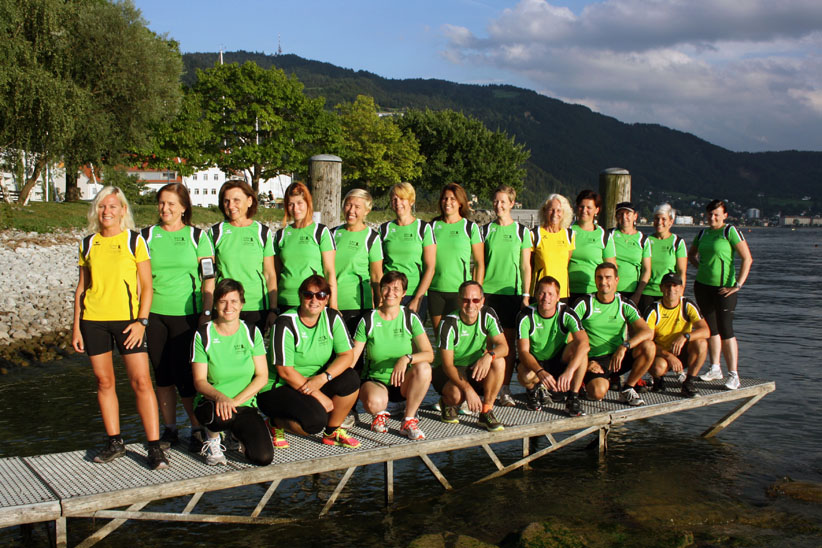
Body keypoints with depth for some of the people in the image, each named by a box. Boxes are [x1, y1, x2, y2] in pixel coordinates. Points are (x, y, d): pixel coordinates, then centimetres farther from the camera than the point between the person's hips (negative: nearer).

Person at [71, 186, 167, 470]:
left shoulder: (135, 241, 1)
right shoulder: (88, 244, 10)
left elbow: (146, 286, 0)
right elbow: (82, 287, 15)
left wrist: (141, 321, -10)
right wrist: (76, 325, 9)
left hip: (127, 319, -3)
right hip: (93, 320, 3)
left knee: (141, 381, -9)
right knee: (104, 382, 7)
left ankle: (155, 447, -7)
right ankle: (115, 442, 19)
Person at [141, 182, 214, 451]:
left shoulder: (197, 236, 3)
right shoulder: (147, 236, 9)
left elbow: (209, 278, 2)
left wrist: (207, 312, -5)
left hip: (186, 314, -3)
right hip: (153, 314, 3)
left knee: (185, 374, -6)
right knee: (162, 374, 8)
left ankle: (198, 429, 8)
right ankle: (169, 429, 21)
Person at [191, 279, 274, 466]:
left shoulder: (252, 332, 2)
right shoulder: (203, 335, -3)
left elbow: (262, 376, -1)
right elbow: (199, 381, -7)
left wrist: (235, 401, -15)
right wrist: (219, 397, -29)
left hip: (244, 404, 3)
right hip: (211, 403, -2)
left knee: (264, 457, -18)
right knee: (221, 415, -41)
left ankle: (238, 434, 17)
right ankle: (212, 436, -2)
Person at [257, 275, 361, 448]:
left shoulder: (332, 318, -1)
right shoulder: (286, 324, -16)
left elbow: (347, 355, -7)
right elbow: (285, 371, -20)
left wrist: (324, 377, -26)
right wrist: (320, 397, -21)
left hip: (315, 383, 6)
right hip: (278, 388, -5)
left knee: (350, 379, -20)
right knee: (315, 420, -30)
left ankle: (332, 432, 0)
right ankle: (276, 423, 2)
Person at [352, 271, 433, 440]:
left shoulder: (410, 318, -3)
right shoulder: (368, 320, -4)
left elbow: (429, 354, -13)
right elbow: (352, 357, -6)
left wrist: (406, 358, -32)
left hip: (404, 382, 2)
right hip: (375, 381, -2)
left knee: (423, 367, -31)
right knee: (374, 403, -37)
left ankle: (409, 421, -15)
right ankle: (380, 414, 3)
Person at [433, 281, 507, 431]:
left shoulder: (488, 315, -9)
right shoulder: (449, 323, -21)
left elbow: (503, 346, -14)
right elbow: (447, 364, -23)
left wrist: (489, 356, -38)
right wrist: (468, 389, -35)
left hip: (476, 368, 4)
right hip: (449, 372, -4)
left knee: (499, 362, -26)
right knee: (457, 395, -35)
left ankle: (486, 412, -16)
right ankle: (447, 403, 4)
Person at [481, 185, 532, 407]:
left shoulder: (522, 231, 6)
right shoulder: (485, 230, 7)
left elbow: (526, 266, 6)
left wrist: (526, 295, 0)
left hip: (512, 291, 0)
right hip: (488, 290, 0)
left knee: (509, 341, 2)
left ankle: (505, 390, 9)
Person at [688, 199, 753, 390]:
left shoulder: (730, 231, -7)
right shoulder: (703, 233, 11)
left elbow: (747, 259, -11)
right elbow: (691, 254, 30)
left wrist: (738, 285, -13)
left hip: (724, 288, -6)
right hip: (702, 286, 6)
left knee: (725, 329, -9)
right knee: (710, 327, 11)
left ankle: (733, 374, -4)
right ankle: (715, 369, 20)